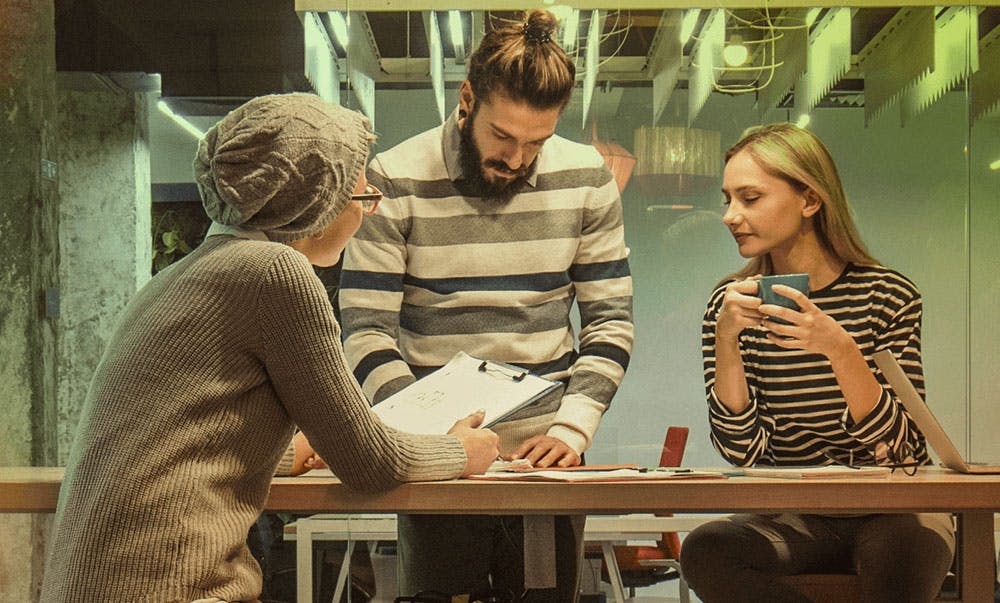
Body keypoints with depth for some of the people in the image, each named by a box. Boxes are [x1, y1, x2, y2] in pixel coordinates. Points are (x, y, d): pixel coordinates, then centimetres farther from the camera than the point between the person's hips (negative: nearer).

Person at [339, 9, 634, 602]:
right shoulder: (396, 182, -6)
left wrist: (572, 428, -9)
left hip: (545, 459, 2)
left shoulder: (586, 180, 2)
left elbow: (610, 321, 4)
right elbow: (366, 331, -8)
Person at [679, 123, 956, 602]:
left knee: (897, 554, -38)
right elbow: (743, 450, -8)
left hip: (893, 509, -3)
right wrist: (725, 343, -21)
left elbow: (896, 444, -14)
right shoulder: (732, 305, 0)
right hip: (797, 520, 3)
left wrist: (840, 349, -29)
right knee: (704, 550, -28)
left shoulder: (888, 296, -5)